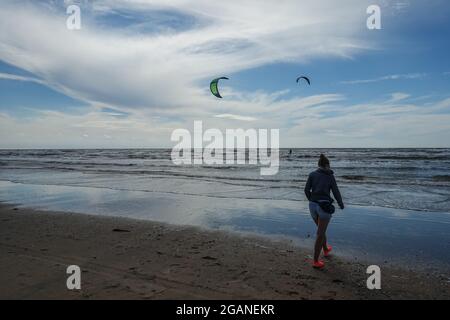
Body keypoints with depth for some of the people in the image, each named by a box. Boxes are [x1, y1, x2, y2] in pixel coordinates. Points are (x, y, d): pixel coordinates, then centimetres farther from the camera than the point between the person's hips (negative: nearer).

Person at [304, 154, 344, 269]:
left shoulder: (312, 174, 4)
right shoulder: (330, 176, -1)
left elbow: (306, 190, 1)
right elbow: (336, 192, -1)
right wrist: (341, 204, 19)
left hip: (313, 206, 4)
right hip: (324, 206, -4)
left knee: (322, 229, 27)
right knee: (320, 234, 1)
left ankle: (326, 249, 48)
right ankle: (316, 261, 3)